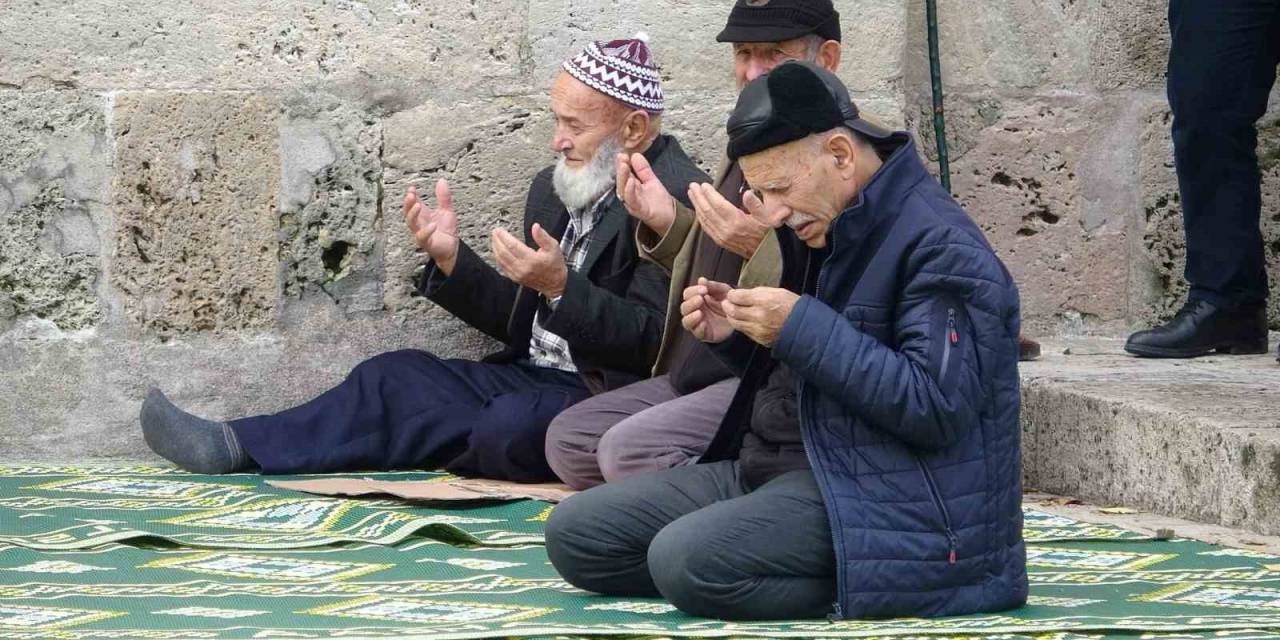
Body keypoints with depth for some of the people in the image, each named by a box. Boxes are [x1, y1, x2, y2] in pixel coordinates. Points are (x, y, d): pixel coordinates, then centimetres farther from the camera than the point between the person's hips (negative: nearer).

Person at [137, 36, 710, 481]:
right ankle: (234, 447, -2)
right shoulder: (554, 189, 15)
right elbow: (521, 326, 16)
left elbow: (655, 343, -20)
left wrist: (561, 286, -30)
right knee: (396, 375, 0)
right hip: (540, 379, 9)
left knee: (509, 427, -34)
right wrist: (450, 258, 2)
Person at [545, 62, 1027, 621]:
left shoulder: (939, 247, -14)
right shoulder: (821, 231, 15)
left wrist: (801, 328, -22)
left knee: (689, 560, -33)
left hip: (879, 497, -11)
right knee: (574, 533, 2)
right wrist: (732, 336, 5)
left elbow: (936, 407, -23)